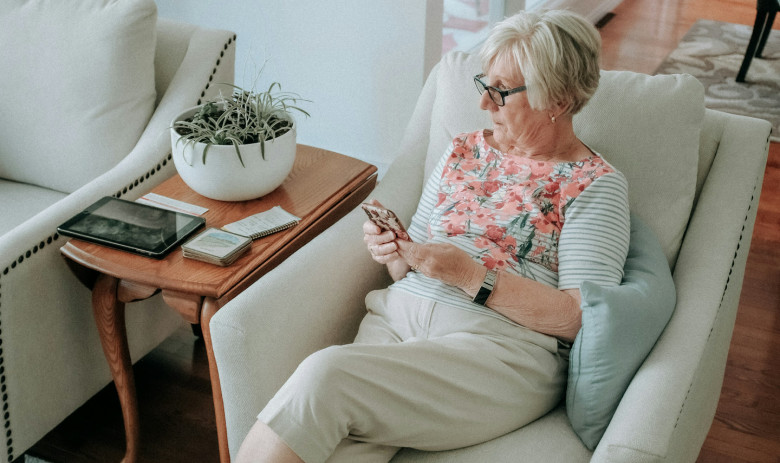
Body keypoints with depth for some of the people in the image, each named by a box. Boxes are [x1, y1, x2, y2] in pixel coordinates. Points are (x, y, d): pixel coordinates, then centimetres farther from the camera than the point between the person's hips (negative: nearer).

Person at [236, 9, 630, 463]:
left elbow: (582, 318, -8)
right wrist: (394, 253, -2)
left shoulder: (597, 184, 3)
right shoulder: (464, 150, 19)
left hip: (500, 345, -4)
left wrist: (470, 275, -15)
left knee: (326, 374, -29)